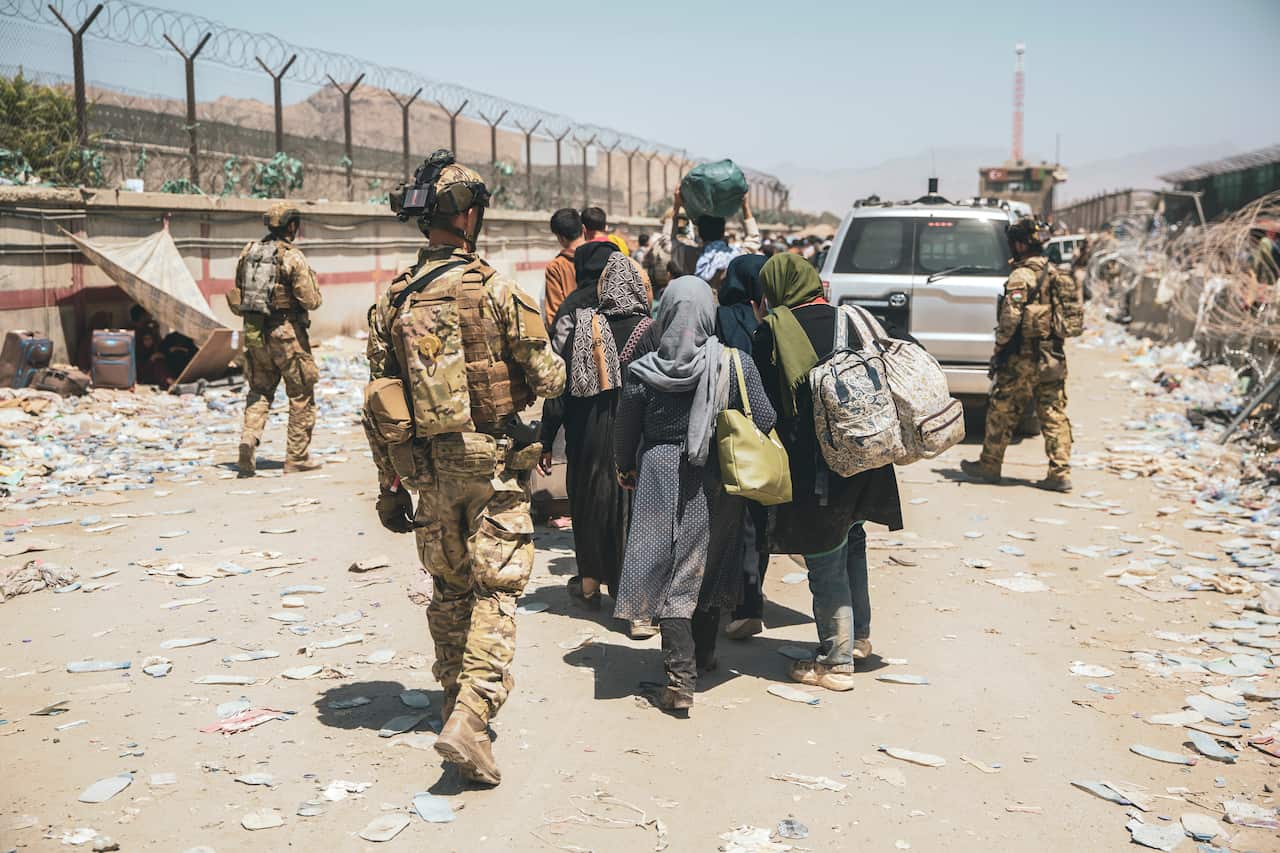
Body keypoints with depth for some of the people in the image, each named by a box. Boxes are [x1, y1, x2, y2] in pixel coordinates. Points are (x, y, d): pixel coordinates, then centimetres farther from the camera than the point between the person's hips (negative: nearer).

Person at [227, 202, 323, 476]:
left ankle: (249, 438, -5)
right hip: (286, 332, -5)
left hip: (253, 330, 5)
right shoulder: (293, 256, -11)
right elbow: (311, 300, -13)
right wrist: (310, 279, 6)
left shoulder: (249, 252, 8)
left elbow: (238, 294, 12)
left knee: (259, 391, 17)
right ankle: (296, 458, 8)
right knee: (302, 396, 6)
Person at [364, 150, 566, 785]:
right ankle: (470, 718, -12)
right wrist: (553, 370, 15)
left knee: (448, 588, 19)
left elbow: (379, 404, 4)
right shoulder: (492, 290, -13)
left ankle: (456, 699, 33)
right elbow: (547, 377, -9)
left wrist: (390, 485, 10)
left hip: (428, 467, 5)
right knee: (495, 590, 0)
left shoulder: (393, 300, 2)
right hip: (493, 462, -5)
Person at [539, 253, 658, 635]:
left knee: (590, 506, 21)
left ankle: (590, 582, 39)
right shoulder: (650, 332, -9)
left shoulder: (582, 328, -3)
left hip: (589, 437, 3)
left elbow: (560, 388, -2)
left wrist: (546, 442, 4)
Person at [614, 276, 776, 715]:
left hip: (660, 479, -1)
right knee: (710, 564, 20)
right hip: (716, 482, 2)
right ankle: (703, 653, 38)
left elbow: (625, 432, 2)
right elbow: (764, 422, -6)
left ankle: (680, 679, -2)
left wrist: (625, 470, 21)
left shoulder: (644, 371, -9)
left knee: (671, 574, 3)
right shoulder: (736, 364, -9)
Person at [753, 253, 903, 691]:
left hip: (811, 464, -6)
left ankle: (837, 661, 11)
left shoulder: (773, 331, -10)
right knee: (850, 542, 24)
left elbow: (767, 402, -8)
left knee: (825, 564, 2)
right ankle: (858, 637, 37)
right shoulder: (847, 320, 4)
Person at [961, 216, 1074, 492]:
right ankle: (1060, 473, 2)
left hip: (1023, 357, -7)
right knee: (1054, 415, 5)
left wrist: (999, 348, -8)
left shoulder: (1021, 277, -13)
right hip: (1052, 356, 7)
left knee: (1002, 412, 6)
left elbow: (1010, 319, -18)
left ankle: (989, 466, 16)